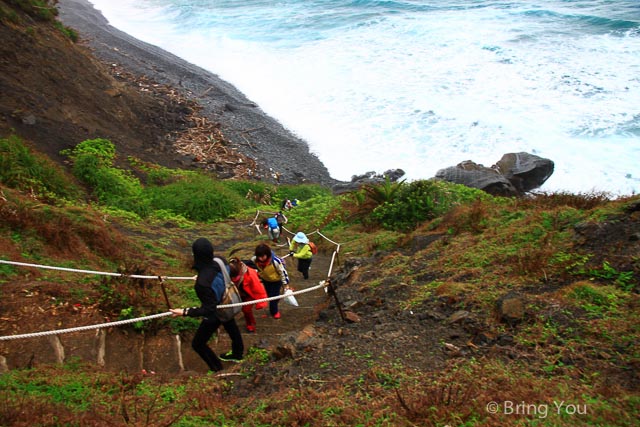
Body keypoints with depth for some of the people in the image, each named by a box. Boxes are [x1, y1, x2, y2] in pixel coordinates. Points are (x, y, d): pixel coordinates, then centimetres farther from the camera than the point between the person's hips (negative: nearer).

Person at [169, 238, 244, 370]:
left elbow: (208, 309, -33)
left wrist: (184, 312, -32)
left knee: (198, 343, 18)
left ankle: (216, 368, 39)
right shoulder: (220, 260, -24)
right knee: (232, 329, 34)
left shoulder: (202, 282, -43)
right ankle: (237, 354, 62)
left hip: (215, 314, -7)